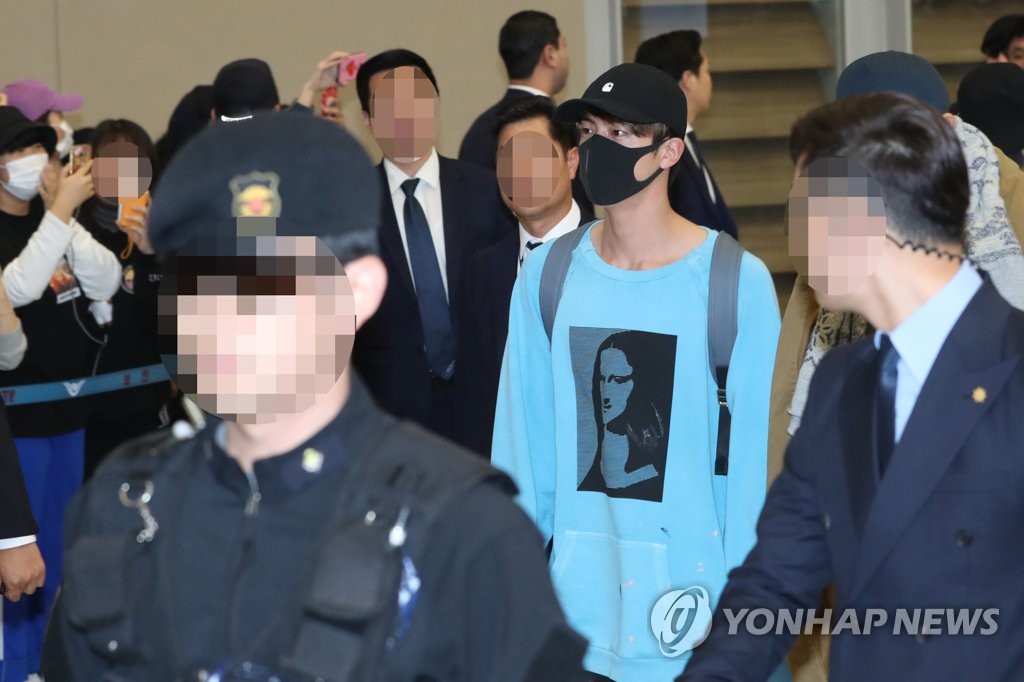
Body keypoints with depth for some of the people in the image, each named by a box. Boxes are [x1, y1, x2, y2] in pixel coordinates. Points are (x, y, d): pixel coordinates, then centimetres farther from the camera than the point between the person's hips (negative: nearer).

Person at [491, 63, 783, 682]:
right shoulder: (546, 275, 2)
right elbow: (525, 442, 4)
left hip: (691, 599, -3)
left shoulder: (736, 282, -7)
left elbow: (752, 456, -5)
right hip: (575, 608, 3)